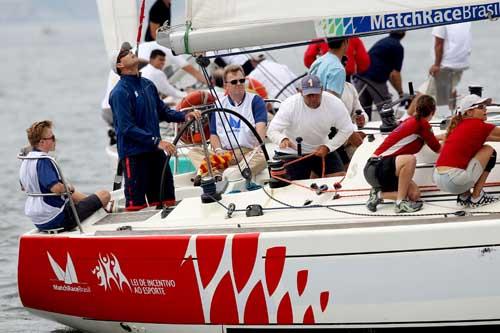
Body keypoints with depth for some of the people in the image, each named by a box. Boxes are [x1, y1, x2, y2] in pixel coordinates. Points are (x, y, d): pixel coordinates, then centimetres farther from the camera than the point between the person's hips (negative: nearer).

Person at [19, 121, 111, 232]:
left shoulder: (26, 161, 6)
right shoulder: (43, 161, -23)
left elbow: (25, 187, 22)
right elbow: (56, 188, -33)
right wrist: (69, 188, -10)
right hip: (57, 220, -10)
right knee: (104, 195, -3)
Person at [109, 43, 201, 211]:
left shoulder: (148, 85, 11)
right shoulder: (120, 92, -14)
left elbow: (162, 111, 20)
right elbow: (127, 127, -20)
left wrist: (184, 116, 2)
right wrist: (157, 141, -25)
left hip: (155, 151, 8)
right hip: (134, 153, -8)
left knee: (166, 199, 12)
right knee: (137, 203, -5)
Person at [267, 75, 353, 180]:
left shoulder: (335, 103, -18)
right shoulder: (289, 105, -24)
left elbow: (346, 129, -7)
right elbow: (272, 131, -24)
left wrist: (328, 147, -17)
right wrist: (283, 139, -47)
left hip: (323, 150, 3)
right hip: (293, 152, -3)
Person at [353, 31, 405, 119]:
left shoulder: (382, 42, 26)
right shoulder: (398, 47, 1)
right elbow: (394, 74, -4)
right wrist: (401, 93, 6)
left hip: (359, 78, 7)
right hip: (376, 81, -7)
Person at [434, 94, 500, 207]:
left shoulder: (460, 126, 20)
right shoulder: (477, 125, -4)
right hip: (454, 181, -8)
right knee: (489, 151, 6)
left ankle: (464, 196, 21)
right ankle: (476, 198, 7)